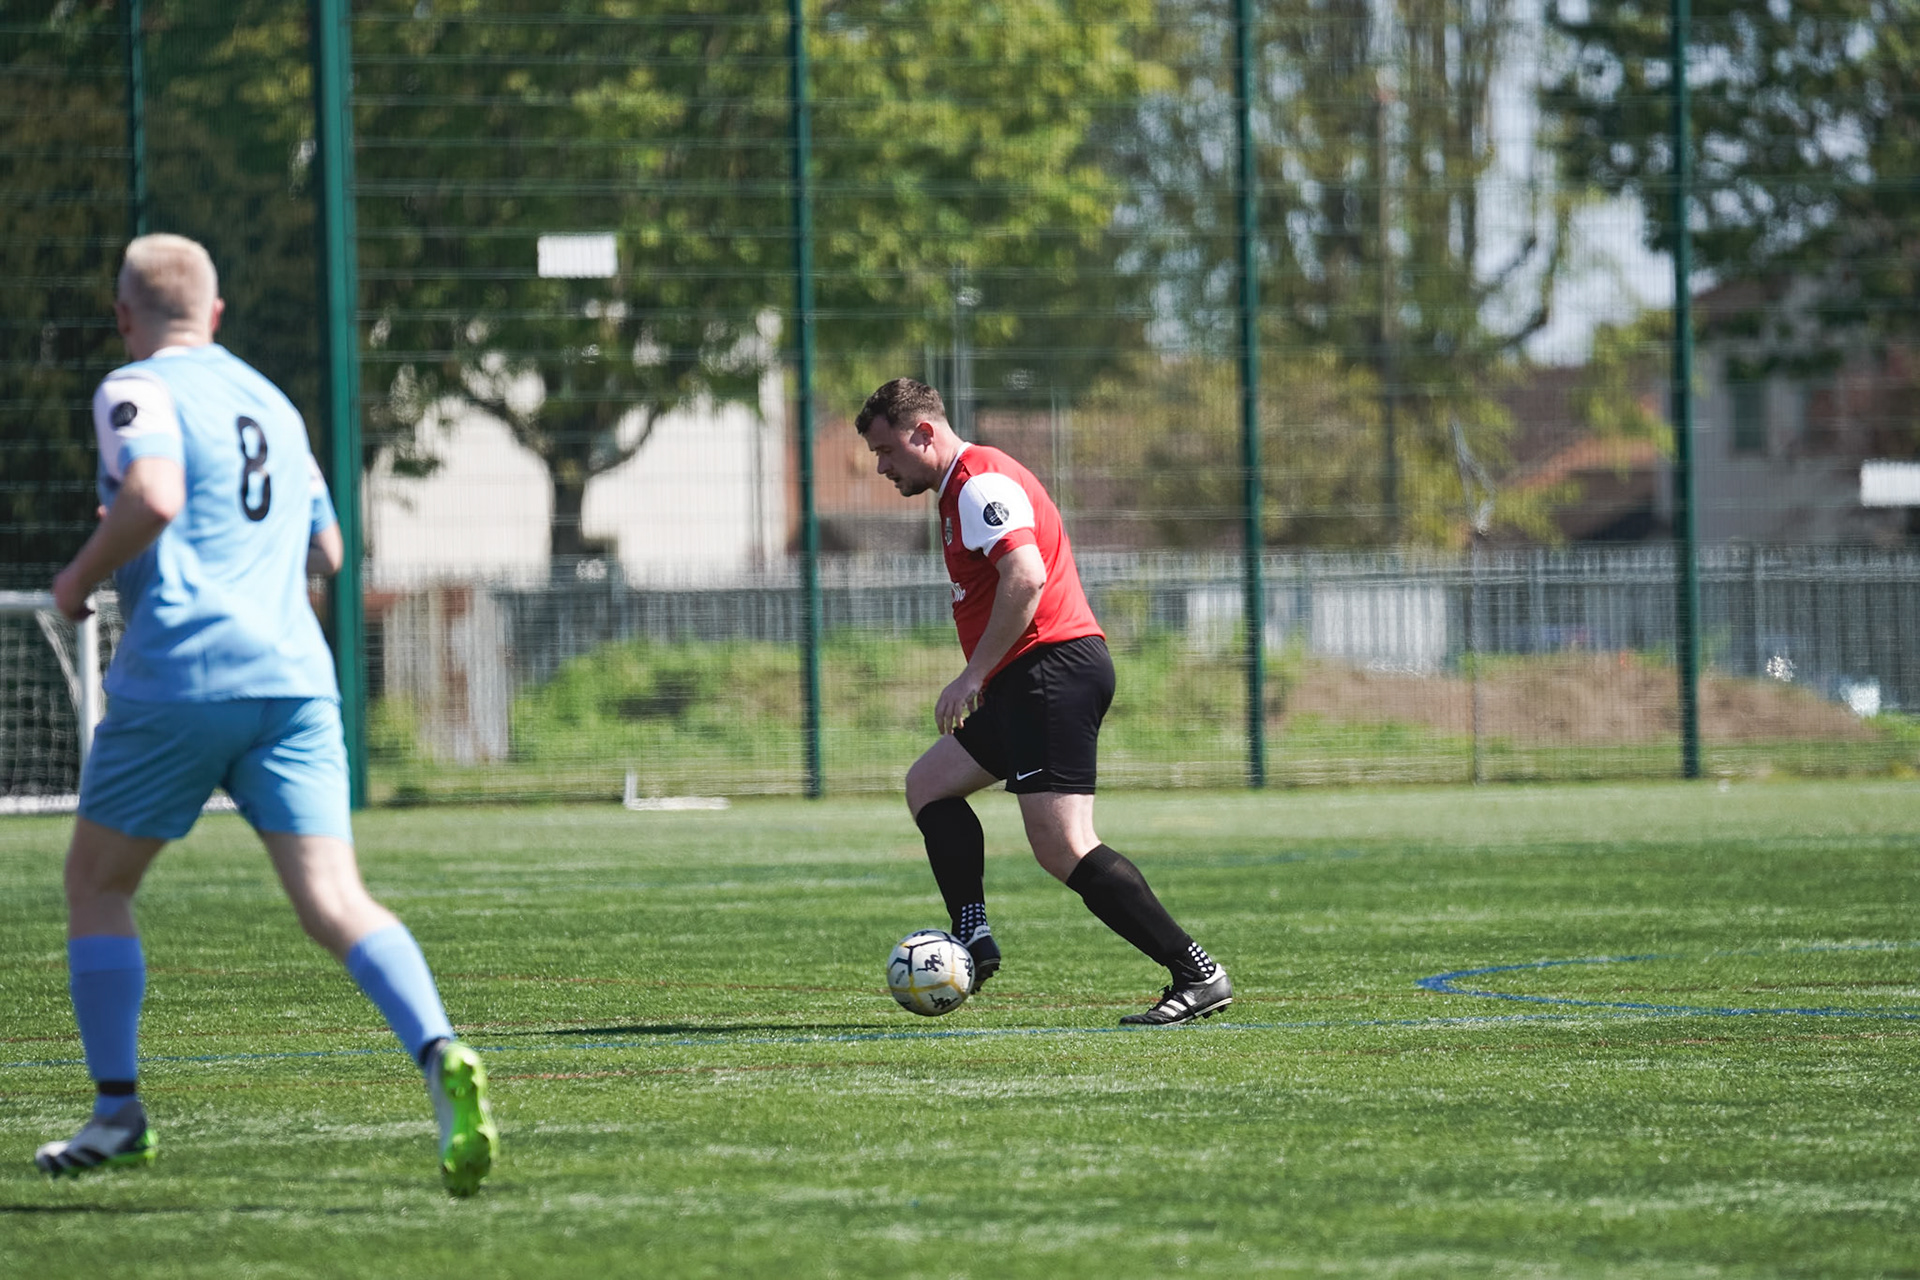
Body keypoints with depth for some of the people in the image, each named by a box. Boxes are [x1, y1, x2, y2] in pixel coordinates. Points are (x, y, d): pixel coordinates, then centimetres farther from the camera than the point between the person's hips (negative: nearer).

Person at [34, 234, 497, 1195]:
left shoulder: (138, 391, 0)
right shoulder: (272, 404, 23)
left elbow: (153, 499, -19)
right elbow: (325, 550, 29)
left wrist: (81, 577, -4)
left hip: (179, 674, -5)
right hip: (294, 675, 5)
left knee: (97, 882, 15)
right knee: (332, 900, -8)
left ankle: (118, 1110, 14)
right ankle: (440, 1058, -32)